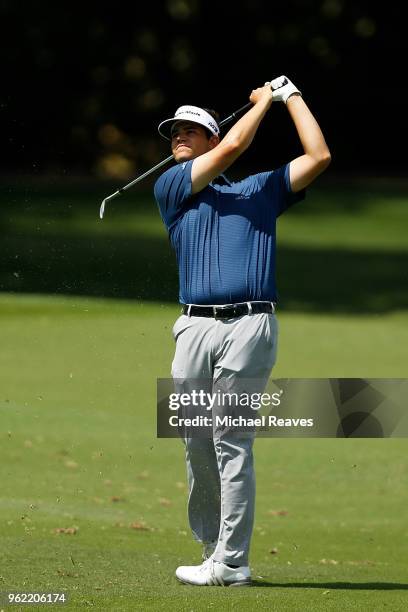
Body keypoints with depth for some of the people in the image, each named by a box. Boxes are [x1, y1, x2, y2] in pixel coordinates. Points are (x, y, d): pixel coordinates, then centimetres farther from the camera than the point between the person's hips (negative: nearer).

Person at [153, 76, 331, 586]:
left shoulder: (260, 190, 19)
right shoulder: (170, 188, 15)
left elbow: (319, 156, 11)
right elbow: (233, 147, 5)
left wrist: (291, 96, 17)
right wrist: (263, 101, 17)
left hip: (249, 327, -2)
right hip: (195, 327, 2)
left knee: (231, 444, -8)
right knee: (197, 445, 2)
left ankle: (231, 563, -8)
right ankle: (212, 548, 15)